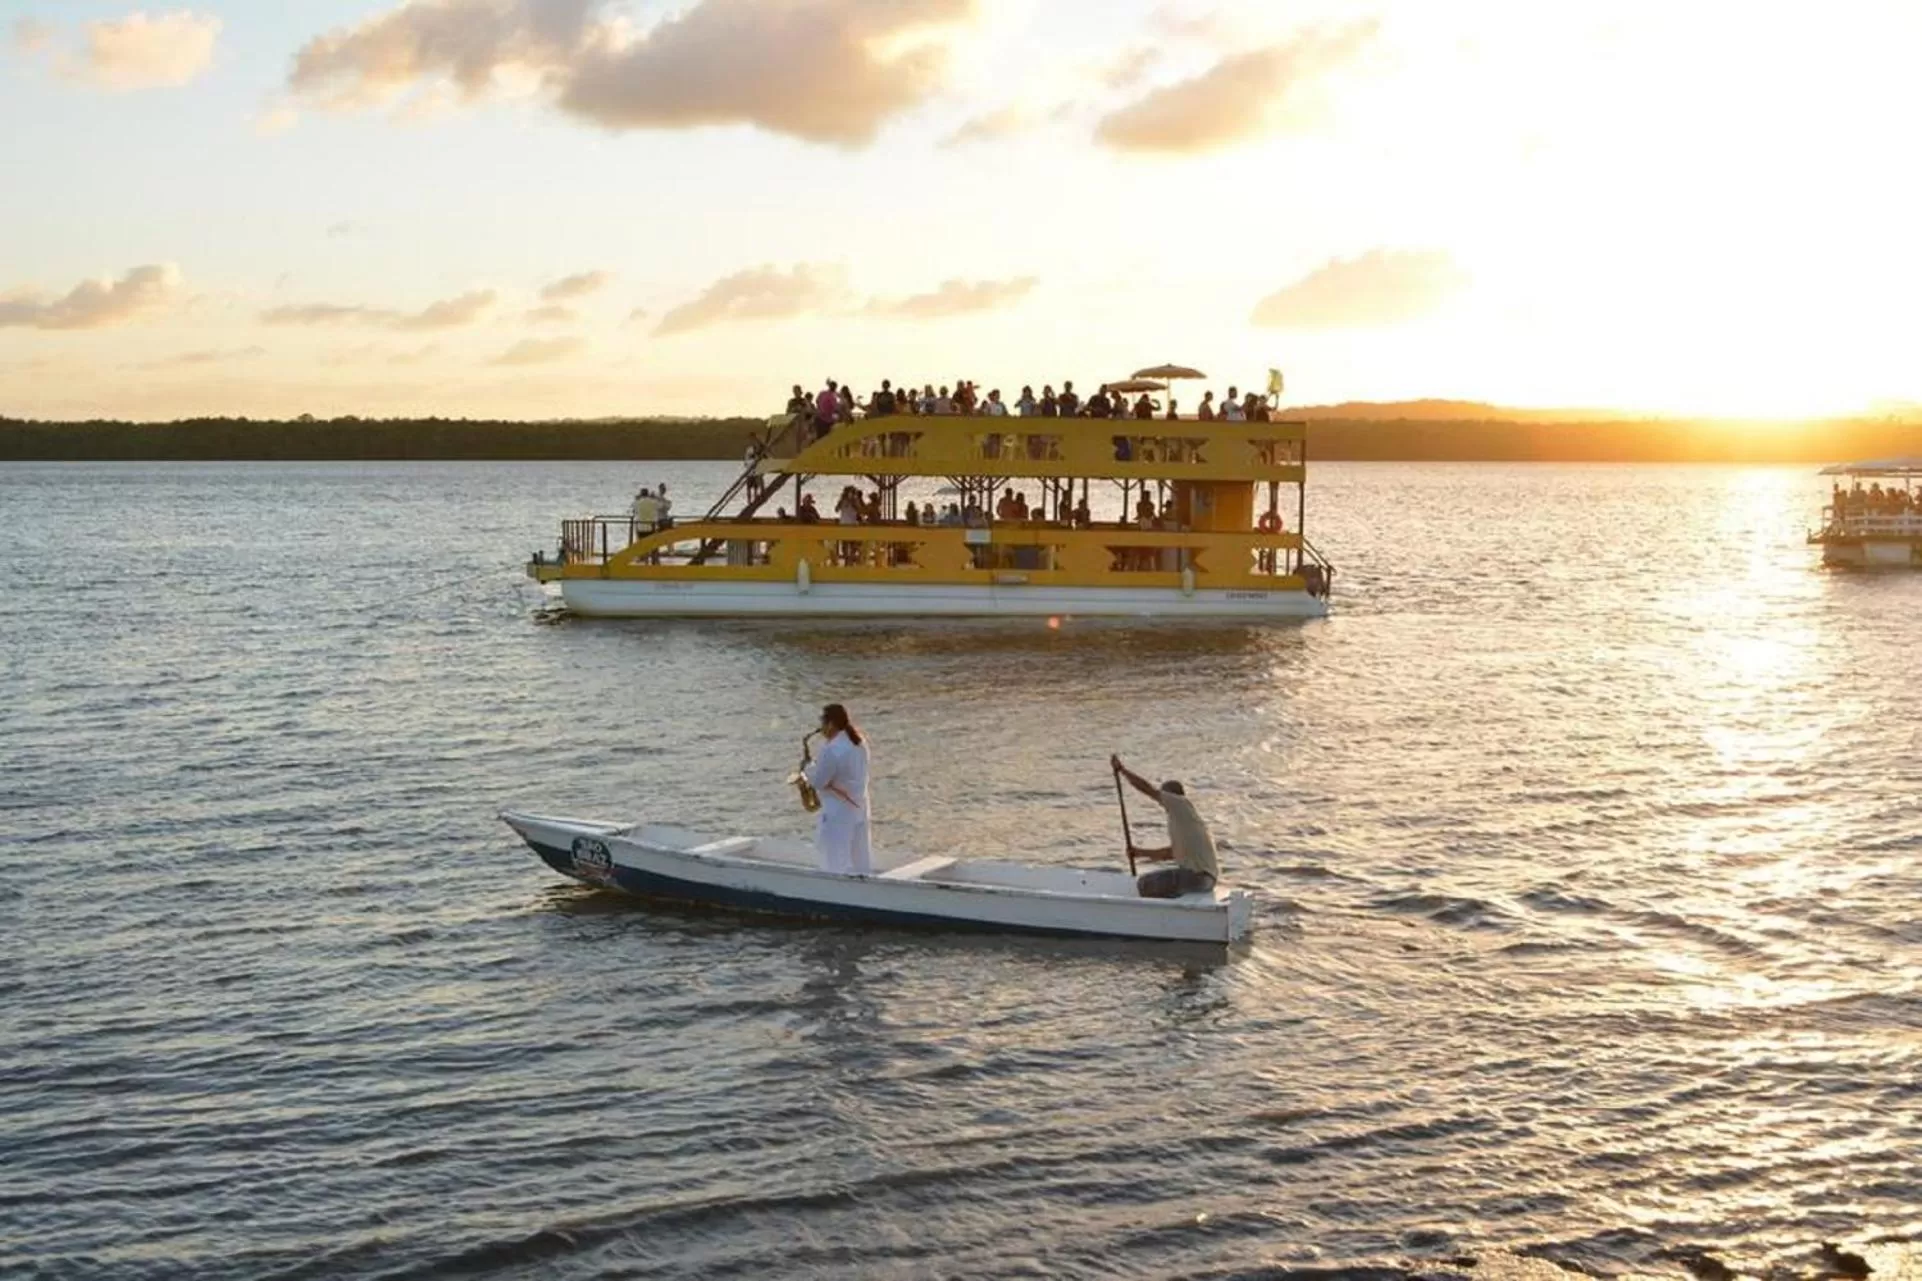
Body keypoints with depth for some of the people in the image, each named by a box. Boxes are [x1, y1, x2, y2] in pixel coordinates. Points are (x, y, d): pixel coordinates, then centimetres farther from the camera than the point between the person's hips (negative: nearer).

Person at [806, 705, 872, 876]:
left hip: (838, 811, -9)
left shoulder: (832, 750, -24)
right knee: (859, 856, 16)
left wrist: (810, 767, 0)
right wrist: (820, 764, 8)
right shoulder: (859, 740, 3)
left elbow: (818, 782, -18)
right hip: (858, 806, 9)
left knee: (836, 861, -2)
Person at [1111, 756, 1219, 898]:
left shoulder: (1181, 804, -6)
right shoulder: (1182, 817, 21)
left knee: (1145, 884, -6)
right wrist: (1142, 853, 31)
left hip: (1196, 875, -10)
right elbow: (1173, 852, 29)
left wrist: (1121, 769, 1)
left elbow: (1148, 788, -8)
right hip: (1206, 877, 10)